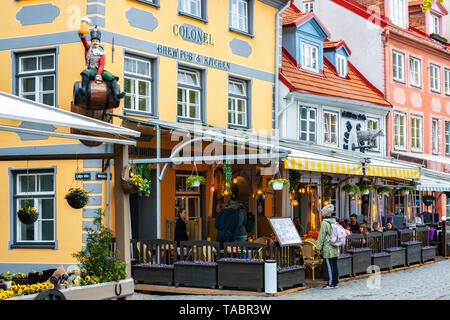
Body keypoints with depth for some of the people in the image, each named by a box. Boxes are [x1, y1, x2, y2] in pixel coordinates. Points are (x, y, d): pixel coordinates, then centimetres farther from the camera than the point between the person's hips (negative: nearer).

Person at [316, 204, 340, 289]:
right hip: (335, 248, 7)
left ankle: (331, 284, -1)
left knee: (330, 266, -4)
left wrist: (319, 247, -7)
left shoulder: (325, 223, -13)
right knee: (335, 265, 10)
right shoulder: (334, 221, 9)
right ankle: (335, 283, 15)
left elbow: (322, 236, -12)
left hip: (328, 248, -7)